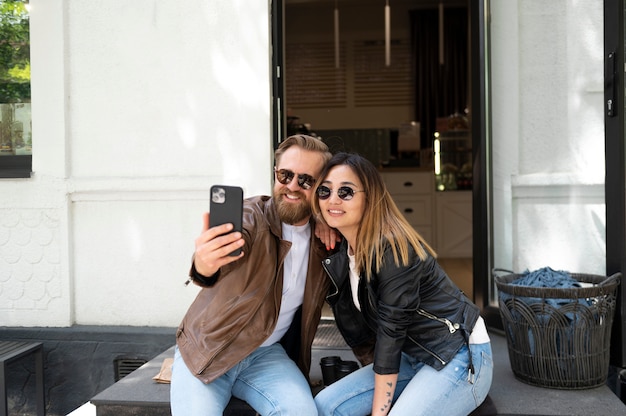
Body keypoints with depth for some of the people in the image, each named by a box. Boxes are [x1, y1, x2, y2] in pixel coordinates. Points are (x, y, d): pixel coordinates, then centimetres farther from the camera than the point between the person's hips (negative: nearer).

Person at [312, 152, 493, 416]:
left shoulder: (392, 248, -22)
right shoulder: (341, 252, 2)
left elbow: (391, 331, -22)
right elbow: (355, 326, 6)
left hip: (459, 358, -8)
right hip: (412, 358, 8)